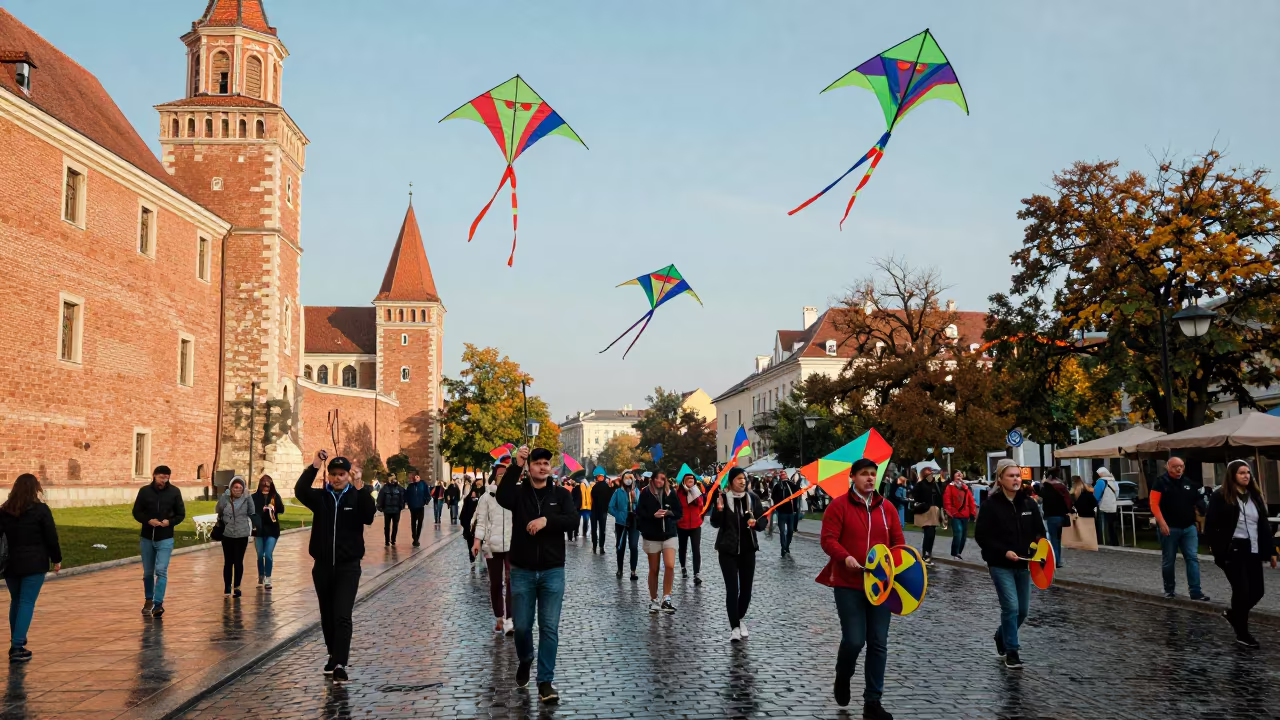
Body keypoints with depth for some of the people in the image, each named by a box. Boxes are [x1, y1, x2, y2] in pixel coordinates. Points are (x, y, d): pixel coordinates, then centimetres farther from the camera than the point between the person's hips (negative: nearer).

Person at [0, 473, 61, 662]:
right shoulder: (40, 510, -8)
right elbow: (51, 538, -7)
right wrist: (56, 559, 3)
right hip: (34, 564, -4)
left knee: (16, 601, 19)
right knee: (27, 603, -3)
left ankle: (16, 642, 27)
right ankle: (17, 647, -9)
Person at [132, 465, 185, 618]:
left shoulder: (174, 492, -4)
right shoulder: (144, 491, -2)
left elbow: (181, 514, 2)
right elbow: (136, 512, 2)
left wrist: (170, 522, -17)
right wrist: (148, 520, -16)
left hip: (165, 539, -2)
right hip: (147, 538, 2)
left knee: (161, 570, -13)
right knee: (148, 572, 13)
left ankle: (158, 603, -14)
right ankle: (149, 600, 31)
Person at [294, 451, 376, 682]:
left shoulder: (358, 497, -1)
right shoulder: (320, 496, 4)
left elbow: (369, 515, -20)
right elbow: (300, 491, -16)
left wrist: (360, 487, -32)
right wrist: (314, 466, -28)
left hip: (348, 567, -3)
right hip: (322, 566, 3)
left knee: (342, 616, -12)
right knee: (327, 616, 13)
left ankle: (340, 664, -15)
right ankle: (333, 656, 31)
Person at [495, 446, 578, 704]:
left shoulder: (561, 494, 3)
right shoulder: (518, 492, 1)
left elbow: (573, 520, -13)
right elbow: (502, 497, -23)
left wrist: (546, 520, -26)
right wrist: (516, 465, -28)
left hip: (552, 571, 0)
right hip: (522, 571, 0)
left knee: (549, 628, -1)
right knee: (521, 625, 7)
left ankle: (545, 682, 5)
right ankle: (525, 660, 38)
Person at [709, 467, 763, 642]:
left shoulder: (752, 498, 0)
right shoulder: (723, 497, -8)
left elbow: (762, 523, 4)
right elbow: (715, 523, -9)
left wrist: (755, 522, -17)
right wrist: (719, 509, -26)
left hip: (748, 549, 3)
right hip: (728, 550, -3)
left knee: (746, 588, 9)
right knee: (732, 588, -8)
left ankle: (739, 619, 31)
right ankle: (734, 627, -2)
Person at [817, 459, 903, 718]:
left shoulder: (887, 507, 8)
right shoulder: (839, 505, -5)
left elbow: (898, 541, 11)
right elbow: (828, 539, -10)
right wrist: (845, 557, -27)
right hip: (848, 584, -4)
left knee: (878, 643, 3)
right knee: (854, 640, -7)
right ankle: (842, 679, 26)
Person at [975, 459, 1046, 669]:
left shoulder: (1029, 503, 4)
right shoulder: (990, 504, -10)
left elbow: (1039, 531, 13)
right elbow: (981, 536, -10)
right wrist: (1004, 551, -19)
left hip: (1023, 564, 5)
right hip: (1000, 565, -5)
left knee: (1023, 610, 10)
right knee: (1011, 607, -12)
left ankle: (1002, 636, 37)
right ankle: (1011, 652, 3)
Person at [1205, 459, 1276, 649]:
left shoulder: (1255, 496, 12)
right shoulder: (1220, 496, -7)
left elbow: (1264, 525, 14)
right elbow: (1210, 524, -7)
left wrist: (1271, 550, 11)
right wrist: (1216, 548, -13)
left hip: (1252, 551, 6)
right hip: (1233, 551, -6)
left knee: (1257, 591, 6)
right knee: (1242, 590, -5)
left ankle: (1233, 613, 34)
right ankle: (1242, 634, 11)